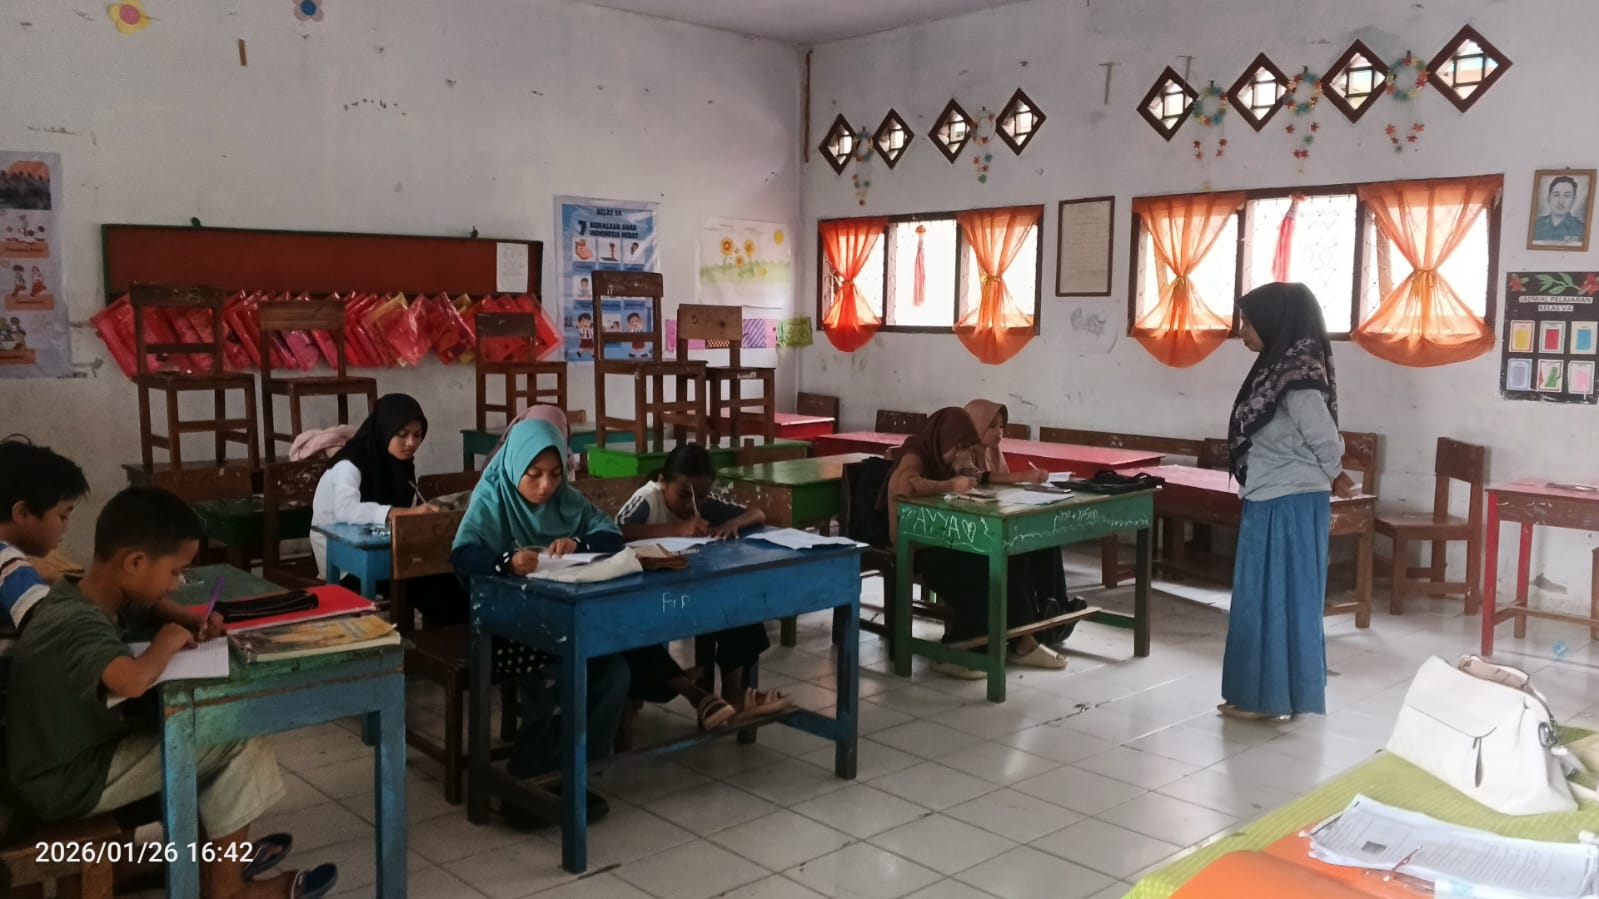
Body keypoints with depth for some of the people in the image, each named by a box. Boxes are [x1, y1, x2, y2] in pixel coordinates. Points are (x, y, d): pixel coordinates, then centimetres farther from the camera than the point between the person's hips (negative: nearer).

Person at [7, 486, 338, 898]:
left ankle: (217, 851, 20)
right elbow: (133, 681, -50)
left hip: (82, 751, 10)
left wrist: (191, 622, 1)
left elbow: (151, 605, 22)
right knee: (237, 742, -10)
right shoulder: (78, 624, -30)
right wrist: (168, 641, -28)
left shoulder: (86, 597, -1)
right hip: (71, 783, -10)